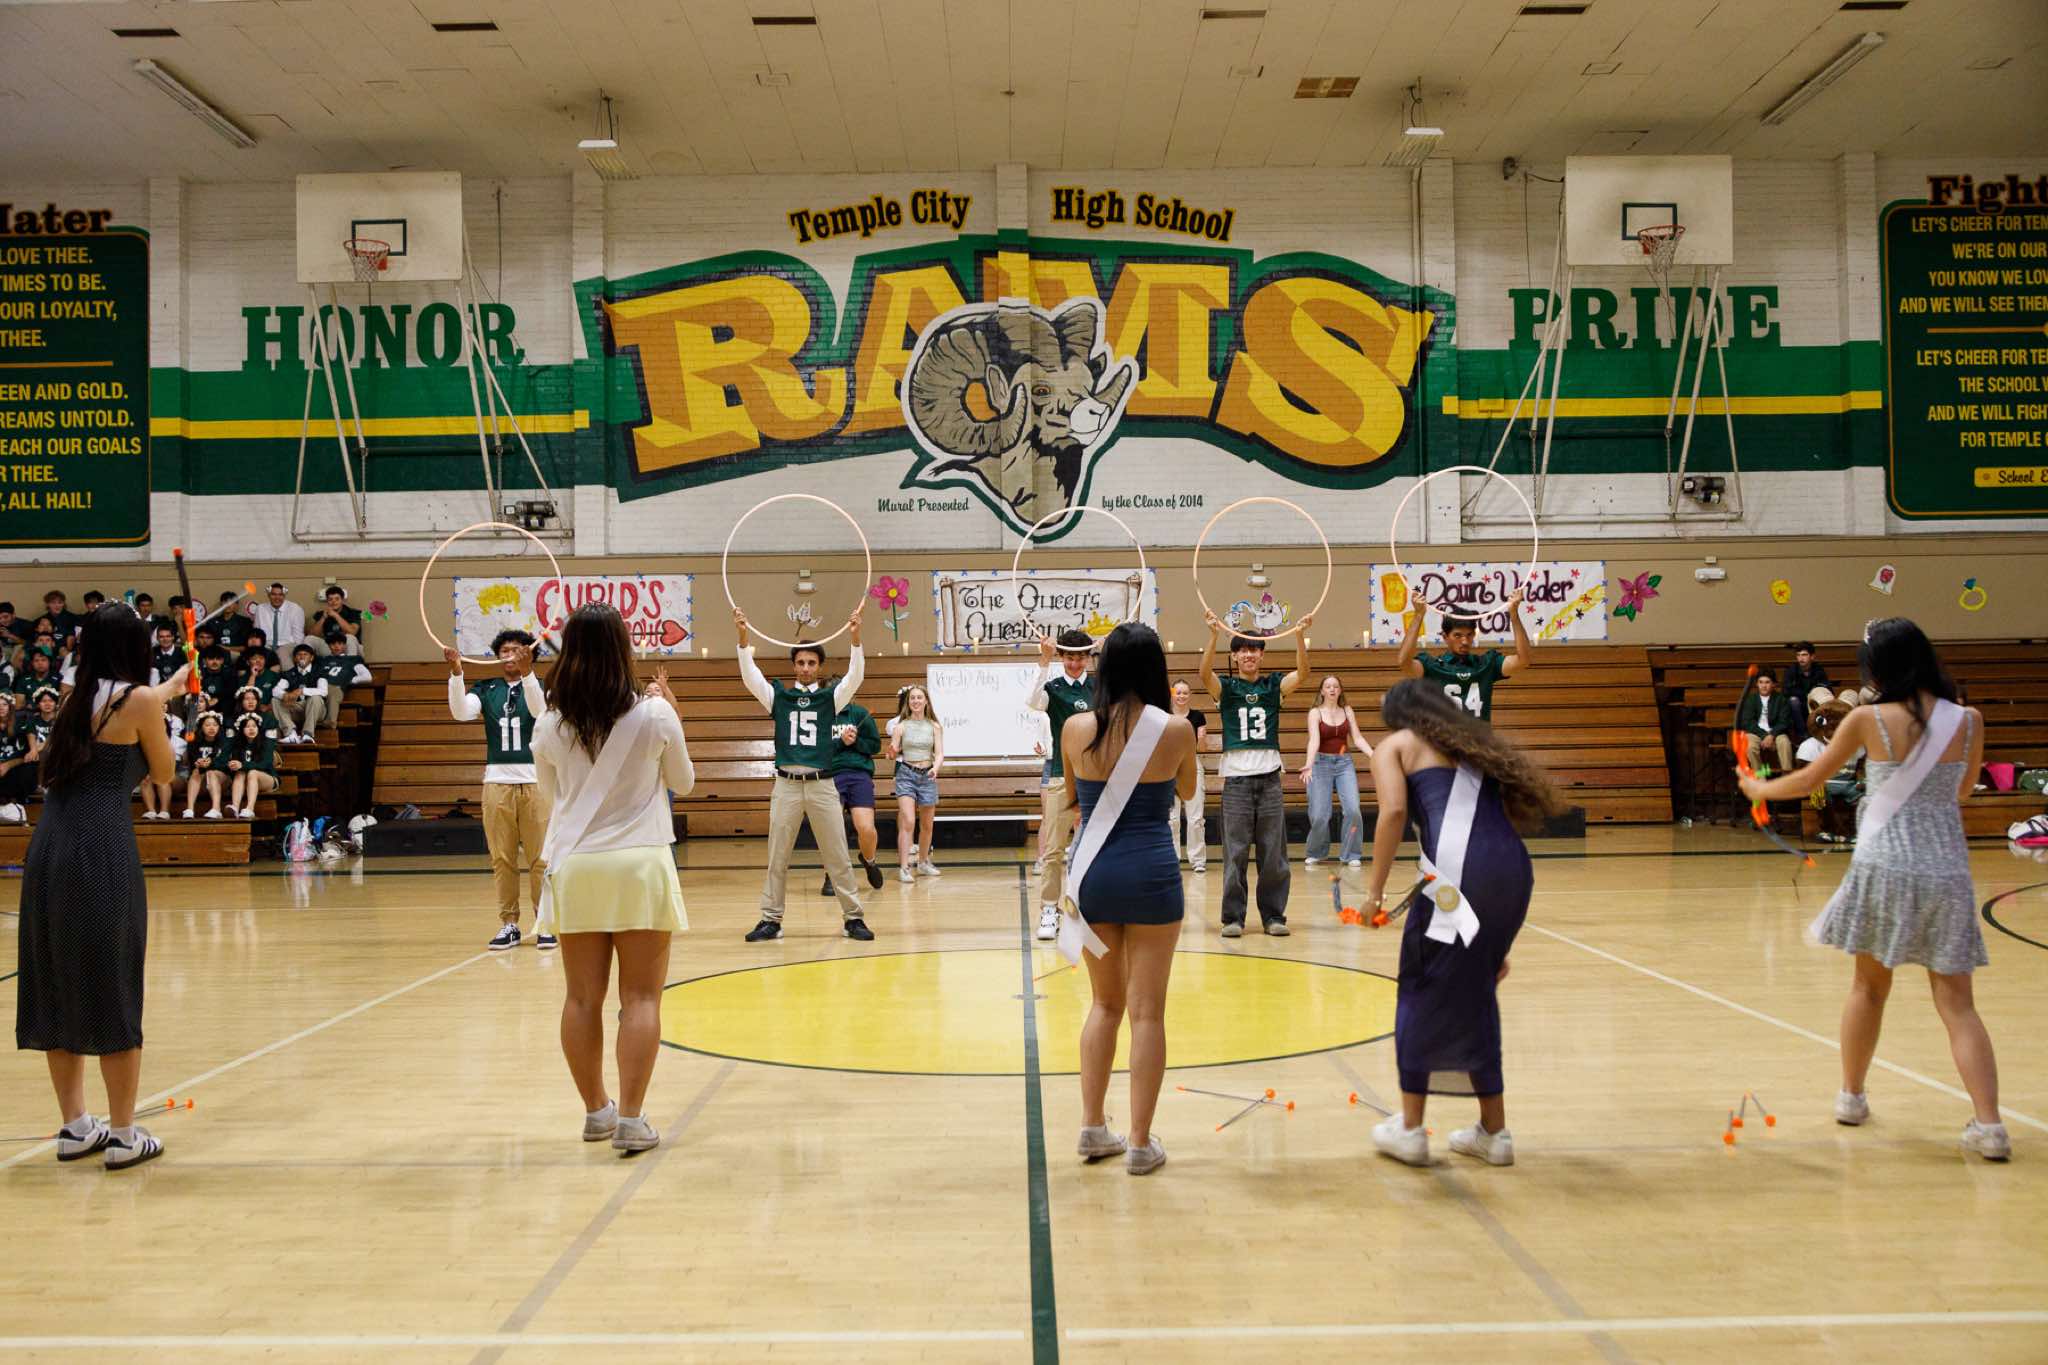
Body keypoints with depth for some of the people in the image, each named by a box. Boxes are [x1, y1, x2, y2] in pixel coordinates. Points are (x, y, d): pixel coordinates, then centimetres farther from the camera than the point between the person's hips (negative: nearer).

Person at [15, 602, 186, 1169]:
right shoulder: (140, 699, -4)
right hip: (102, 850, -7)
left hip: (49, 846, 7)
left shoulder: (83, 698, 15)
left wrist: (168, 690, 55)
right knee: (113, 991, 1)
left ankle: (74, 1126, 22)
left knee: (59, 986, 12)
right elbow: (163, 771, 8)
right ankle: (123, 1135, 8)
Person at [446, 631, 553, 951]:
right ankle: (509, 924, 11)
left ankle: (545, 923, 6)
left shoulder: (540, 686, 5)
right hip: (497, 782, 2)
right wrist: (456, 672, -21)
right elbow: (460, 712, -8)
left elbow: (540, 710, -18)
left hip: (535, 781, -2)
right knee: (502, 859, 4)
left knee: (540, 858, 0)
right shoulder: (486, 690, 10)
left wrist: (526, 672, -32)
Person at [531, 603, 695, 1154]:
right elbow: (683, 782, 10)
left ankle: (596, 1110, 20)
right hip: (640, 863, -2)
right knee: (640, 998, 1)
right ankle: (631, 1119, -3)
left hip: (574, 866, 3)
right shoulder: (654, 714, -6)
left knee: (582, 998, 10)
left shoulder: (549, 725, 0)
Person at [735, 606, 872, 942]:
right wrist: (743, 637, -18)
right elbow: (750, 675, -4)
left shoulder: (831, 697, 7)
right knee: (777, 857, 4)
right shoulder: (778, 696, 8)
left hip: (822, 785, -1)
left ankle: (853, 918, 7)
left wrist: (856, 637, -22)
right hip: (786, 785, 1)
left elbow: (856, 676, -7)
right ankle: (771, 919, 11)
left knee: (837, 856, 1)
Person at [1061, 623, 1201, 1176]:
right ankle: (1140, 1142, 9)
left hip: (1093, 875, 3)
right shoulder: (1176, 729, -8)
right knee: (1146, 1011, 5)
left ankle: (1093, 1127, 20)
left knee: (1104, 1002, 18)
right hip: (1150, 875, -2)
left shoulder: (1076, 728, -3)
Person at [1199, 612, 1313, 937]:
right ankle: (1233, 917, 6)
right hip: (1236, 779, -1)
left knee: (1273, 854, 3)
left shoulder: (1274, 685, 8)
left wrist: (1300, 636, -26)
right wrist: (1214, 634, -32)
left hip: (1269, 778, 1)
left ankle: (1274, 916, 12)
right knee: (1235, 853, 0)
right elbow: (1205, 673, -17)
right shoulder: (1225, 688, 4)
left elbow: (1302, 673, -10)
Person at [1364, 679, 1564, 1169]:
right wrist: (1499, 941, 29)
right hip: (1515, 870, 6)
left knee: (1423, 995, 10)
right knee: (1477, 998, 21)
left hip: (1457, 871, -6)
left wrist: (1375, 888, -1)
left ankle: (1409, 1128, 17)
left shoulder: (1395, 746, 15)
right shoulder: (1477, 747, 31)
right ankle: (1493, 1131, 27)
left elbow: (1394, 810, -6)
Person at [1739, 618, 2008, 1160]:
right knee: (1957, 1003, 4)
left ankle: (1851, 1097, 29)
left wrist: (1760, 789, 24)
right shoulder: (1969, 721, 0)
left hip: (1884, 866, -1)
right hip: (1947, 871, 1)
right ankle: (1988, 1124, -7)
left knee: (1869, 986, 17)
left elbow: (1809, 779, 6)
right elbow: (1960, 794, 16)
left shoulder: (1868, 720, -6)